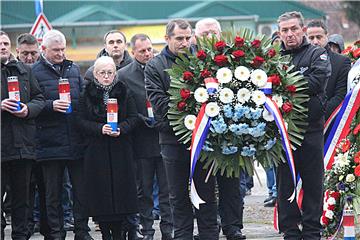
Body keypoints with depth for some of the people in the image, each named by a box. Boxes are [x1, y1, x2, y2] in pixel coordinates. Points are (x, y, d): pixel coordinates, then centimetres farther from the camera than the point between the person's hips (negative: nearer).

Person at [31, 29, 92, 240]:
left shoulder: (74, 69, 14)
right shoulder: (35, 72, 0)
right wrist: (51, 105, -18)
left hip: (76, 141, 4)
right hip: (50, 142, -4)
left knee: (81, 189, 5)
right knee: (52, 193, 4)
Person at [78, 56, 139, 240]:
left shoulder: (123, 92, 7)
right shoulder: (87, 94, 5)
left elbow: (133, 118, 4)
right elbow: (82, 122, -1)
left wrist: (121, 128, -15)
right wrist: (100, 128, -16)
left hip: (120, 150, 1)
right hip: (96, 150, -1)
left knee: (121, 189, -2)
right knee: (101, 191, -3)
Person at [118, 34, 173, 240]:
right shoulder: (124, 75, 0)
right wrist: (143, 119, -12)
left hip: (165, 136, 1)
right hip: (142, 140, -1)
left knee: (167, 188, 1)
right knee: (144, 190, 5)